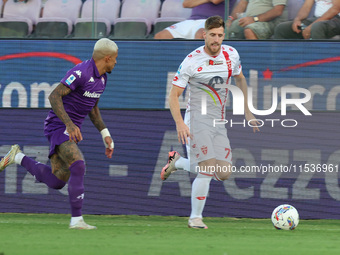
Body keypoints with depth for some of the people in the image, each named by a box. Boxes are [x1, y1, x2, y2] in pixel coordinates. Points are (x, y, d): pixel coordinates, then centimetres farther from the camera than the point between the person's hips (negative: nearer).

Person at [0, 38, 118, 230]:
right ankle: (76, 219, -24)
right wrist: (69, 124, -34)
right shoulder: (81, 72, -20)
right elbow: (54, 96, -24)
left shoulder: (102, 77, 10)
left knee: (56, 182, 7)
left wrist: (106, 135, 15)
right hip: (58, 126, -9)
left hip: (72, 129, 9)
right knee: (78, 165, -26)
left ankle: (18, 158, 24)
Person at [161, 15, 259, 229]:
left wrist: (248, 112, 17)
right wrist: (179, 123, -23)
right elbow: (174, 95, -9)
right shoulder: (192, 61, -12)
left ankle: (178, 162, 21)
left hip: (219, 122, 6)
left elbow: (240, 79, 22)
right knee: (207, 171, -16)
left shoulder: (231, 55, 2)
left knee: (224, 174, 0)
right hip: (197, 120, -6)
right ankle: (196, 217, 1)